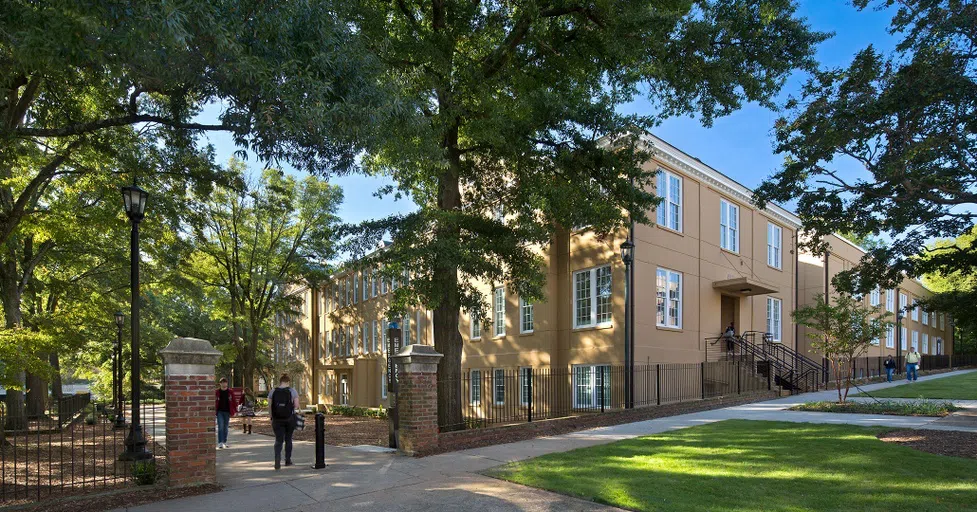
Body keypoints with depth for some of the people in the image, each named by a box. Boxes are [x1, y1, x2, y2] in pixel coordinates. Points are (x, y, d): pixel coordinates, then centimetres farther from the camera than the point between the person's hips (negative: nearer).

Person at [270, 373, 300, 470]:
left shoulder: (273, 392, 1)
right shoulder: (293, 391, -4)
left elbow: (269, 407, 1)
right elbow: (296, 406, -7)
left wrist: (272, 417, 10)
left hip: (277, 419, 1)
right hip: (290, 419, 0)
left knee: (278, 440, 3)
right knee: (288, 439, 15)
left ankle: (277, 462, -14)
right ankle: (288, 460, 23)